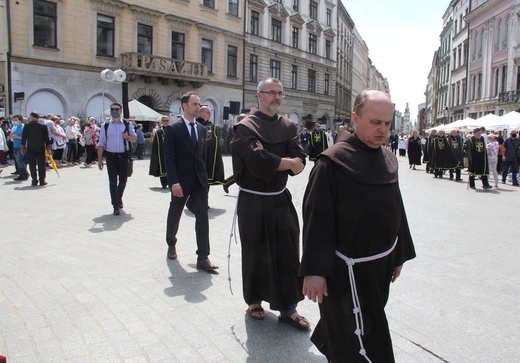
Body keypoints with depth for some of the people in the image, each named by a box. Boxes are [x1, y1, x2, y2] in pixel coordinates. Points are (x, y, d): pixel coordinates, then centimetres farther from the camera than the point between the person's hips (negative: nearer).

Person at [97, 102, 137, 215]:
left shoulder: (127, 124, 7)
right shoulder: (106, 126, 3)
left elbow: (134, 138, 13)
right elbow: (101, 143, 2)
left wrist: (128, 137, -10)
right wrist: (100, 159, -5)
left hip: (124, 155, 2)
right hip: (111, 156, -2)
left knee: (123, 180, 11)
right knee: (113, 181, -5)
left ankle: (119, 198, 38)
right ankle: (116, 206, 0)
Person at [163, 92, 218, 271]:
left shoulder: (201, 128, 9)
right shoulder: (173, 129, -8)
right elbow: (169, 158, -13)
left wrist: (204, 174, 10)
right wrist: (174, 182, -19)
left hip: (200, 180, 4)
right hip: (181, 182, -4)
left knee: (202, 218, -5)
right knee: (174, 215, 15)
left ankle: (203, 258, -3)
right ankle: (171, 244, 40)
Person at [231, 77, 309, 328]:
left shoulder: (288, 127, 7)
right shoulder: (246, 127, -9)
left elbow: (299, 161, -6)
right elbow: (257, 162, -25)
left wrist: (268, 159, -20)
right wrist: (287, 162, -14)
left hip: (281, 199, 5)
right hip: (253, 203, -4)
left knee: (288, 254, 7)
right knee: (255, 253, 9)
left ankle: (288, 308, 20)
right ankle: (254, 301, 31)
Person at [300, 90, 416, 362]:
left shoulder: (388, 159, 4)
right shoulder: (333, 162, -17)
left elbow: (396, 208, 12)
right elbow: (316, 217, -18)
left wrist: (400, 254, 16)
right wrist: (314, 270, -20)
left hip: (381, 266, 7)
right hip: (348, 270, -7)